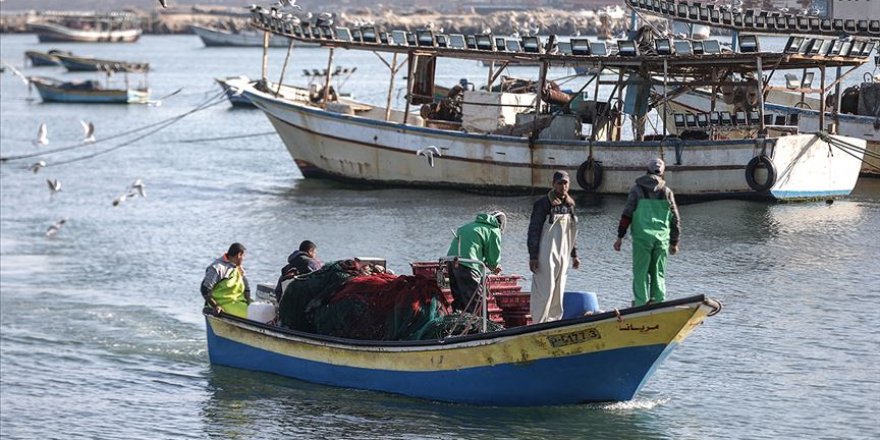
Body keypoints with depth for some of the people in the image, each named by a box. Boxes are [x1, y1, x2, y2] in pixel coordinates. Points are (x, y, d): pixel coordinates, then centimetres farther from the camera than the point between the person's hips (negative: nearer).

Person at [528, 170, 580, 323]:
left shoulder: (570, 205, 11)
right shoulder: (543, 204, -9)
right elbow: (533, 231, -10)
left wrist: (574, 255, 19)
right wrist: (533, 257, -14)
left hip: (562, 256, 7)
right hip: (546, 255, -7)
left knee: (558, 292, 10)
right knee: (544, 291, -8)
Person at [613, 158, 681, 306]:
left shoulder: (637, 189, 2)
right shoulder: (667, 192, 9)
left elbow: (626, 214, -2)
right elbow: (675, 219, 12)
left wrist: (620, 237, 0)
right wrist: (674, 242, 20)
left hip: (642, 237, -2)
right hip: (662, 238, 2)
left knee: (641, 272, 0)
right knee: (658, 273, 9)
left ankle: (641, 304, -5)